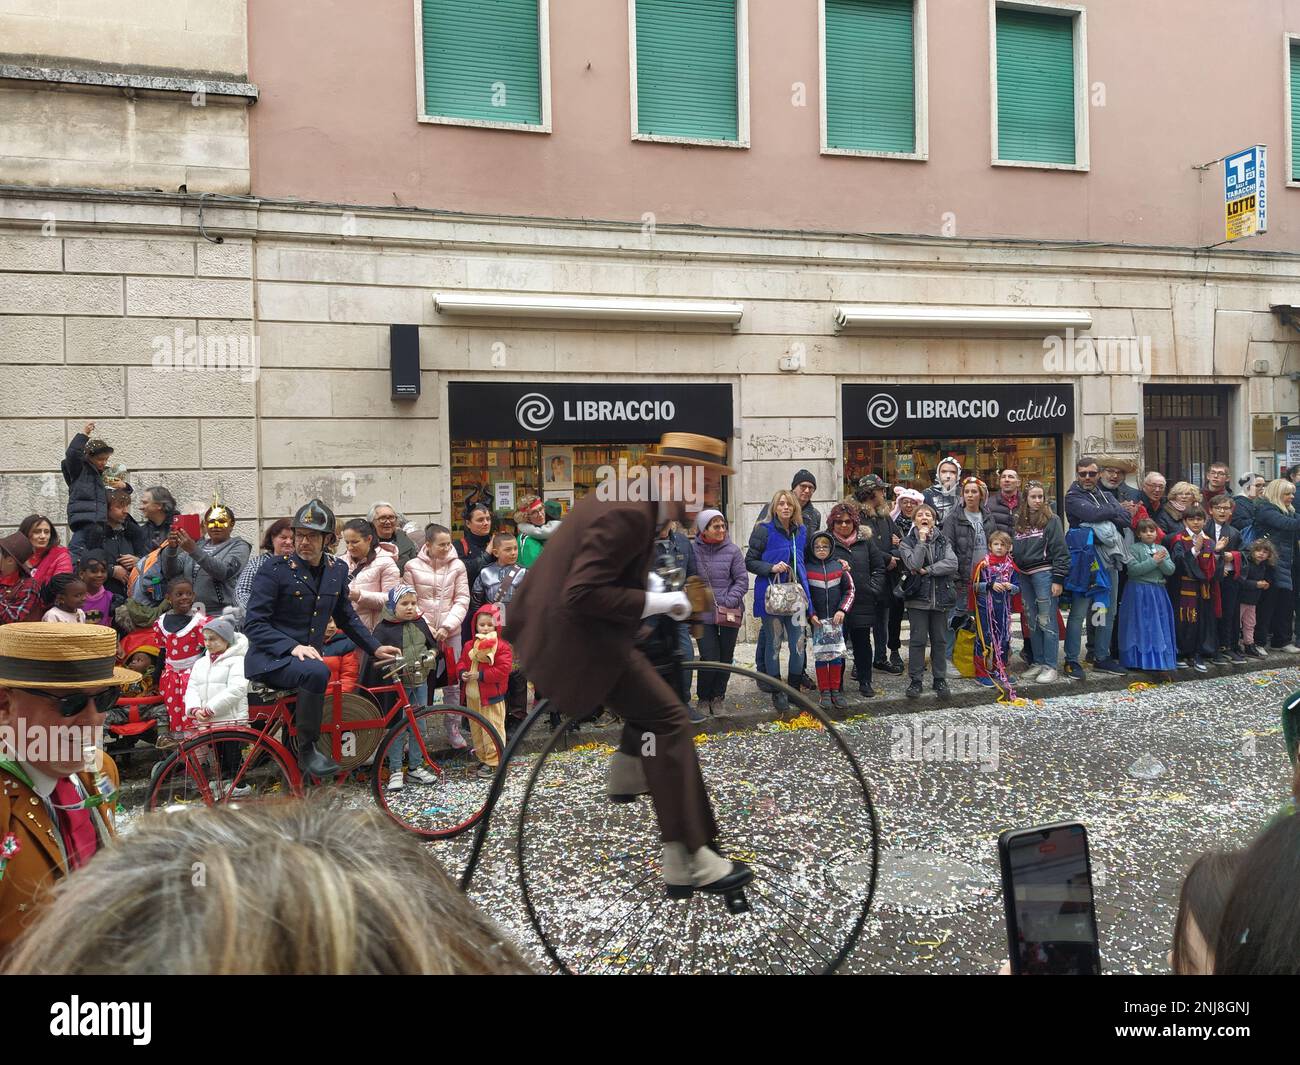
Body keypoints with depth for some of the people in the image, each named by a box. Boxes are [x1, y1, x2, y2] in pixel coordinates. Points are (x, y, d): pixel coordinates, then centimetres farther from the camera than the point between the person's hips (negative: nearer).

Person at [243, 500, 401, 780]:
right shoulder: (275, 570, -10)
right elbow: (253, 624, -14)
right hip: (270, 660, -7)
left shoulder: (337, 570, 6)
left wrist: (375, 648, 9)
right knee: (316, 672, -34)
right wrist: (293, 647, -27)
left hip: (308, 657, 7)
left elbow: (347, 618, 19)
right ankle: (307, 751, -20)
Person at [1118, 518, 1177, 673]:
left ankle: (1161, 659, 14)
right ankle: (1140, 660, 5)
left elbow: (1170, 570, 3)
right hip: (1139, 593, -5)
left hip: (1158, 592, 5)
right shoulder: (1134, 549, -4)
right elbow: (1133, 569, -16)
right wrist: (1153, 561, -17)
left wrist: (1162, 561, -15)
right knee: (1141, 627, -2)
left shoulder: (1162, 550, 11)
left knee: (1160, 627, 7)